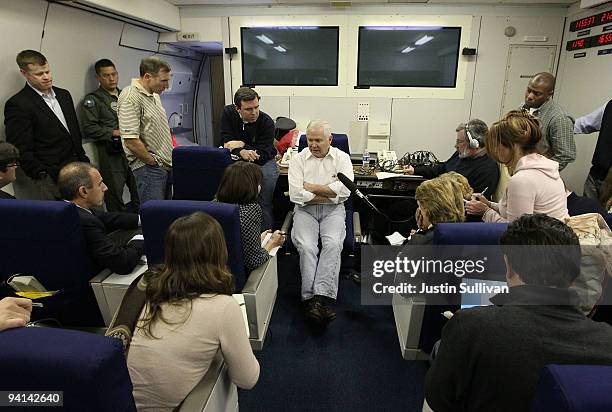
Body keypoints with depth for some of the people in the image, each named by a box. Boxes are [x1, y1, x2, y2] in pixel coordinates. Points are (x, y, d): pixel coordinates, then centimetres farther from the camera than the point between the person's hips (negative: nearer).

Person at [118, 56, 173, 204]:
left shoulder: (154, 95, 14)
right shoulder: (130, 98, -16)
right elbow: (131, 141, -23)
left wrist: (170, 157, 14)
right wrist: (154, 161, -12)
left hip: (166, 164, 9)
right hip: (148, 168, -9)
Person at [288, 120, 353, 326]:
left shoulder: (341, 158, 6)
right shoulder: (298, 159, 6)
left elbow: (345, 189, -11)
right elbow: (296, 194, -8)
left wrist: (312, 187, -7)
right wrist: (328, 193, -7)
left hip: (333, 210, 0)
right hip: (305, 210, 0)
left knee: (333, 244, -28)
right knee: (306, 246, -27)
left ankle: (319, 298, -32)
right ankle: (313, 300, -26)